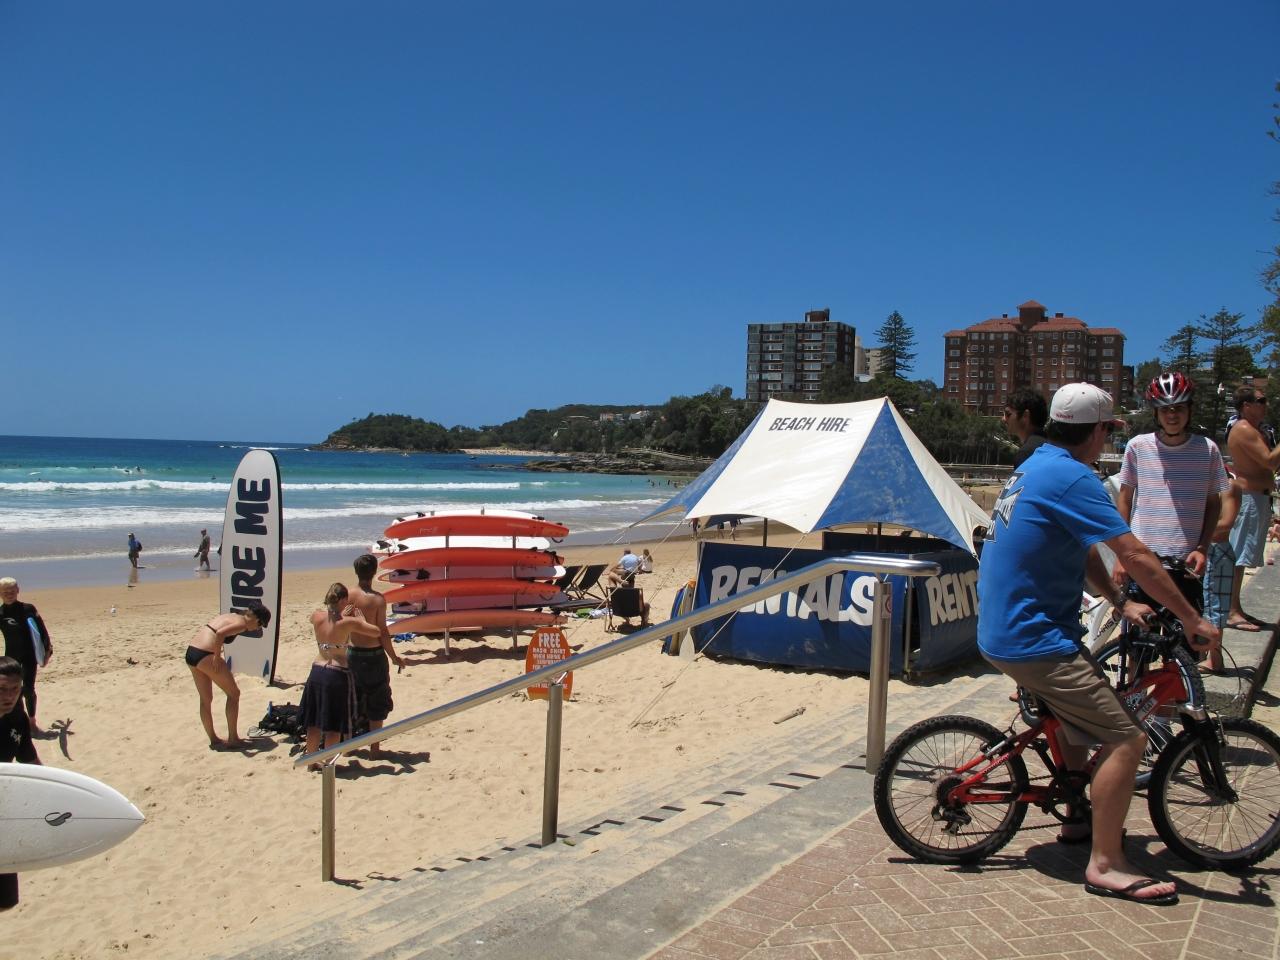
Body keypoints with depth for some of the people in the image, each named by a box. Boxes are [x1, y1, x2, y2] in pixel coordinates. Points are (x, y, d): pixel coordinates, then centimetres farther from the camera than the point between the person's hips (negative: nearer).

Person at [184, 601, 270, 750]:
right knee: (233, 694, 7)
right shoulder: (241, 624, -7)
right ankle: (233, 739, 11)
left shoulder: (231, 616, 19)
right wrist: (217, 657, -15)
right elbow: (220, 633, -24)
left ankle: (214, 740, 27)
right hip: (205, 655, -9)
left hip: (191, 653, 9)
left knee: (206, 700, 19)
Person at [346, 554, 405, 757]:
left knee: (351, 701, 19)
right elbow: (383, 632, -15)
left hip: (352, 654, 4)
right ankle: (374, 747, 13)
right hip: (373, 655, -4)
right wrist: (394, 657, -3)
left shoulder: (348, 596, -5)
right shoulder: (377, 599, -17)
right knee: (377, 702, 9)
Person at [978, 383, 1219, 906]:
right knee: (1126, 739, -9)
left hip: (1008, 628, 11)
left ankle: (1078, 820, 41)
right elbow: (1136, 557, -19)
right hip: (1033, 641, -11)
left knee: (1080, 711, 31)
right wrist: (1193, 620, -11)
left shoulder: (1037, 466, 14)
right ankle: (1105, 865, -1)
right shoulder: (1072, 478, -19)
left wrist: (1121, 602, 11)